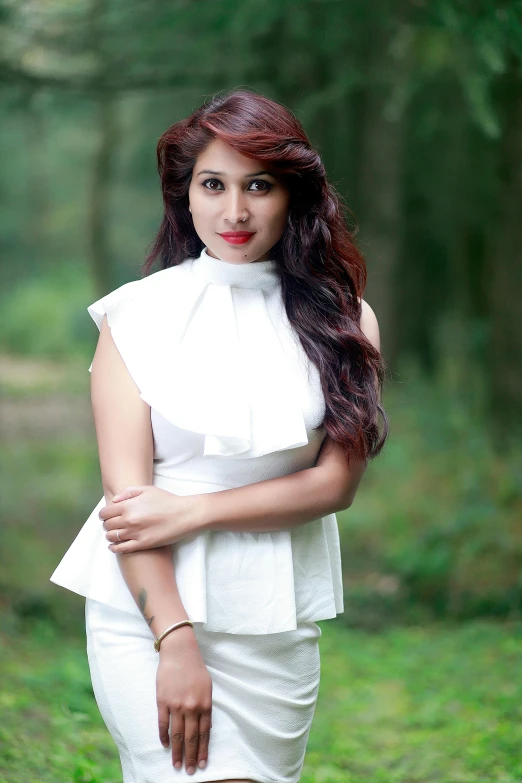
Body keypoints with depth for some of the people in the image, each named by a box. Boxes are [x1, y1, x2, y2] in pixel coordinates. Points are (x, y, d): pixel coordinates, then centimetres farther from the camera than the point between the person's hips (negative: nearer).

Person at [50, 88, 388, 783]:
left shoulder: (342, 319, 6)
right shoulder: (139, 313, 0)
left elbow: (336, 482, -1)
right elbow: (126, 489, -6)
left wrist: (192, 511, -11)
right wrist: (175, 641, -14)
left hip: (277, 621, 3)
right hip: (147, 608, -2)